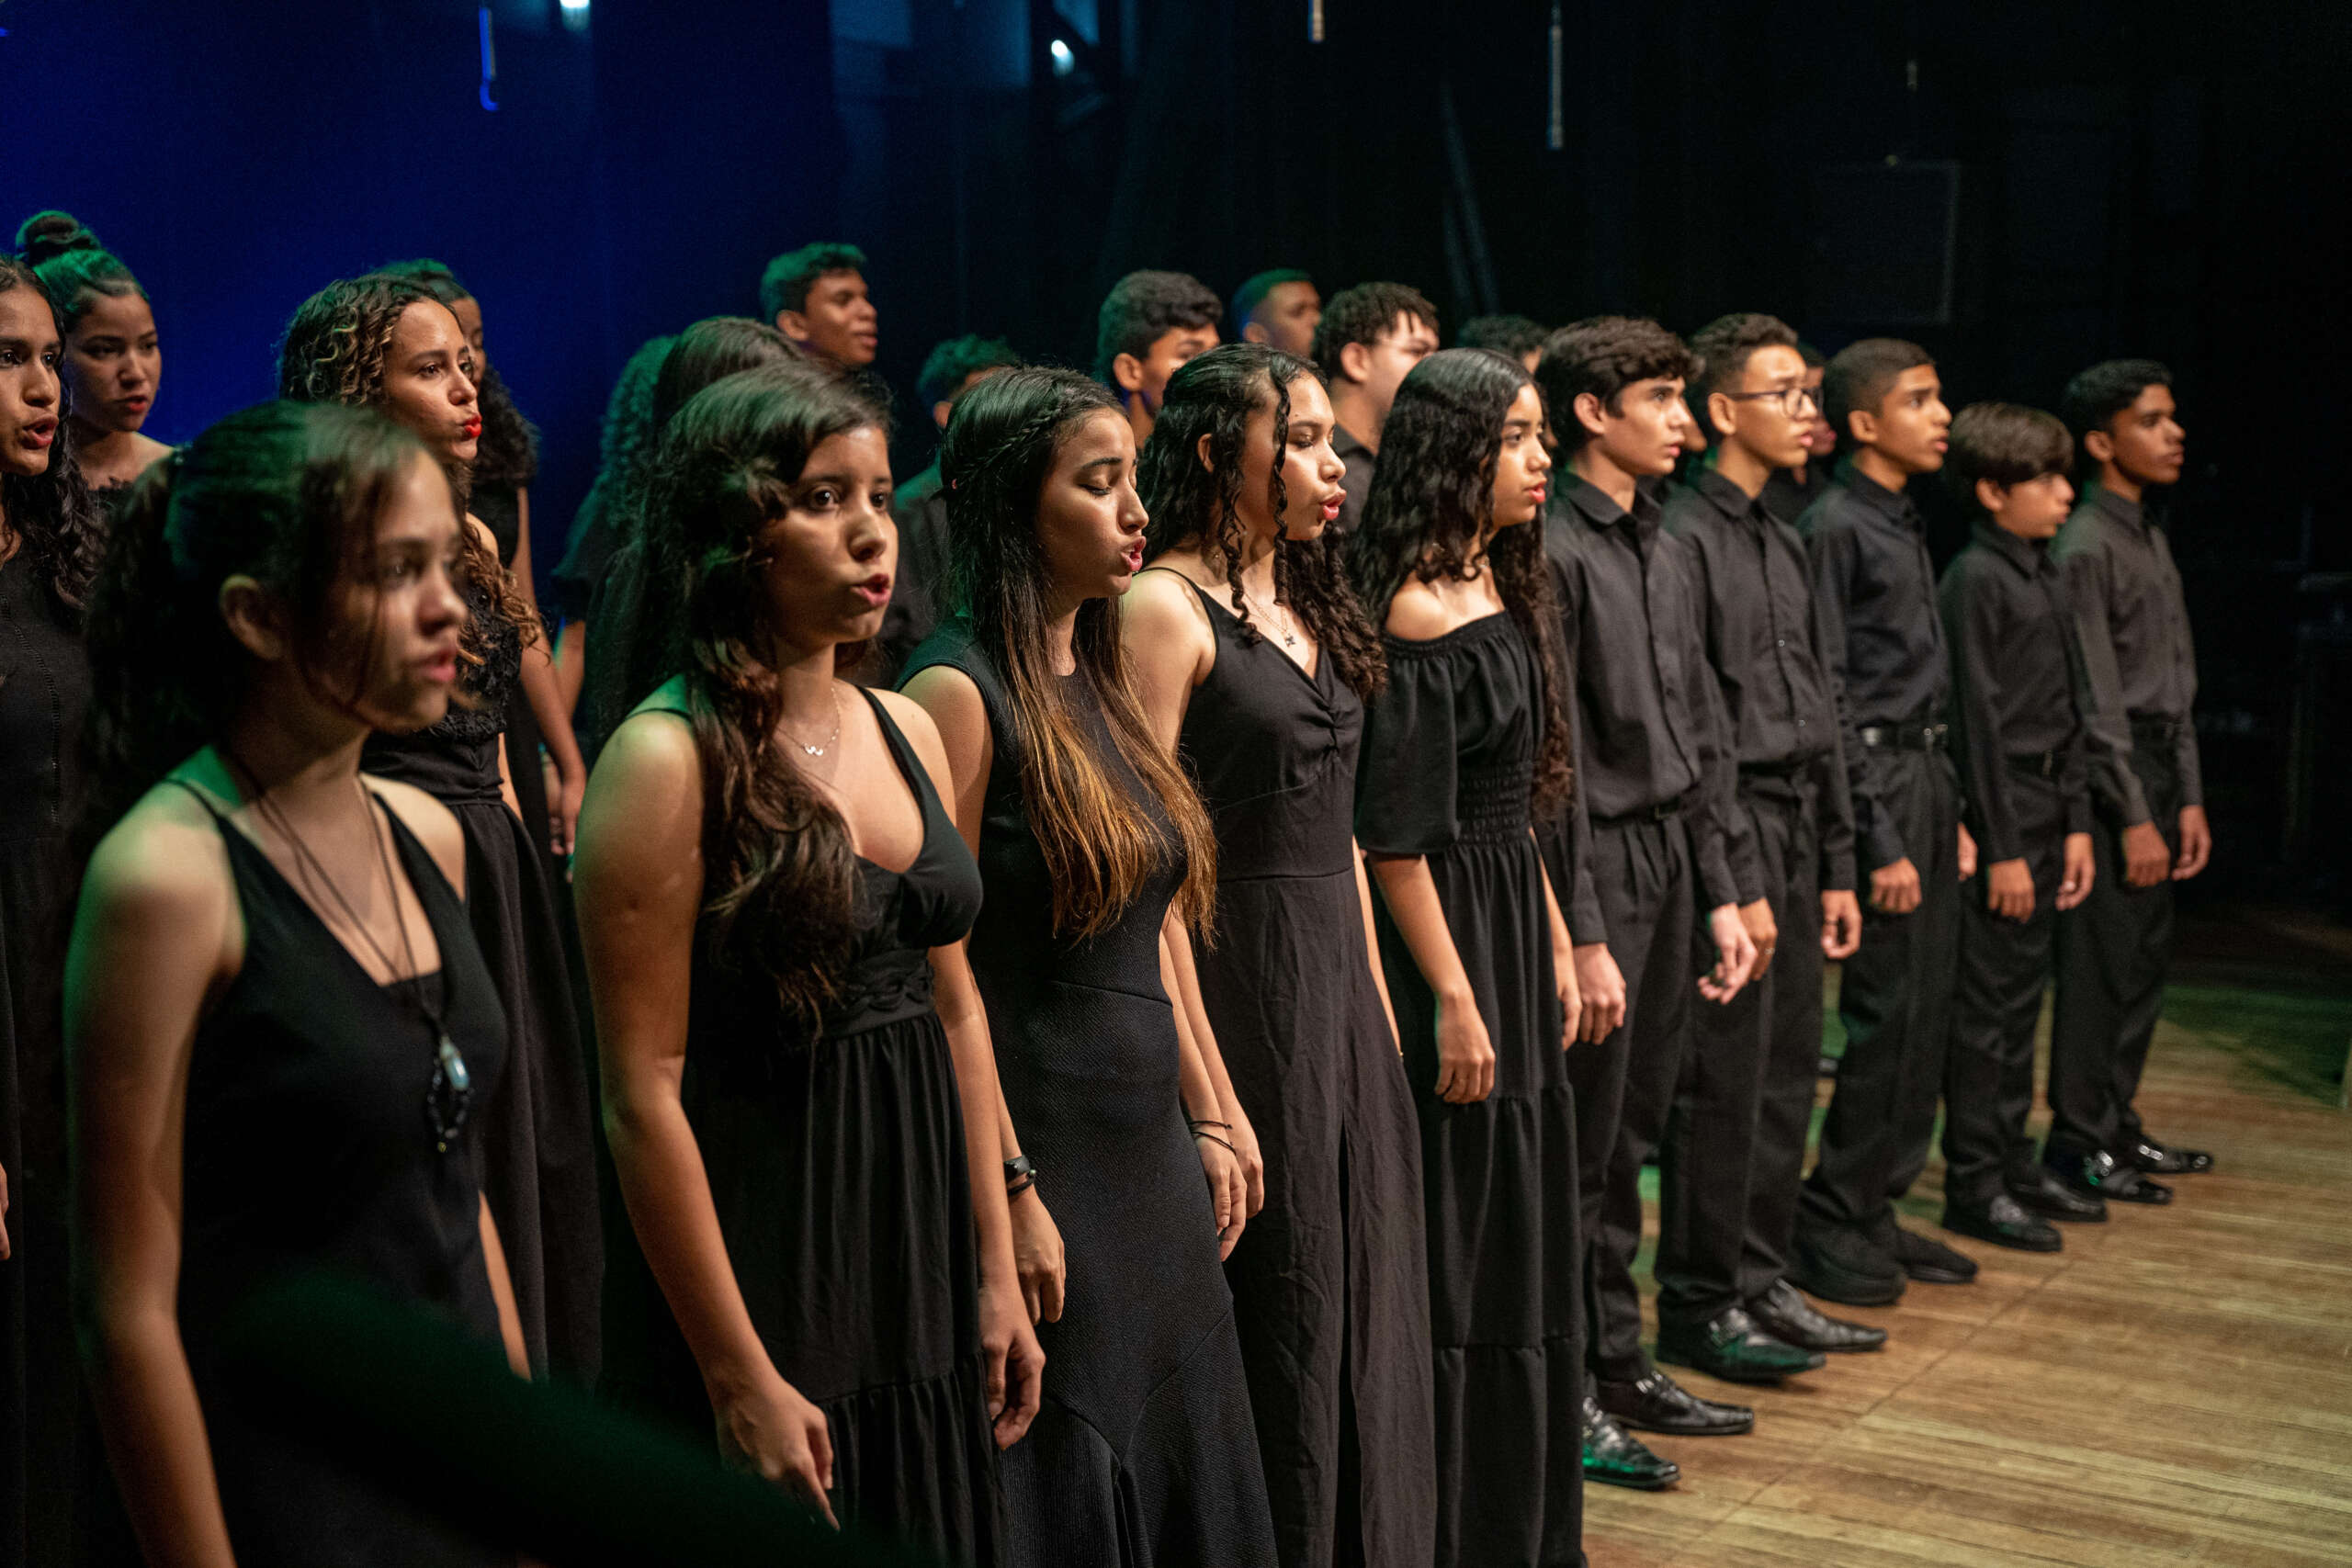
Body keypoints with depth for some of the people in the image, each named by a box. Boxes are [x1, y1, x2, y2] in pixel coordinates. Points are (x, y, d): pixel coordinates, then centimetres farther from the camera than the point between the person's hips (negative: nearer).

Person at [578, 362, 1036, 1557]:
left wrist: (996, 1275, 12)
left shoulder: (905, 730, 7)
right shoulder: (668, 761, -14)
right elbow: (642, 1096, -16)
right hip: (763, 1266, -6)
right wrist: (738, 1376, -16)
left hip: (921, 1274, 7)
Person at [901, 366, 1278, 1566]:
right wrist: (1009, 1189, -18)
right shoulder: (960, 691, -14)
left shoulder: (1103, 680, 11)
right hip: (1040, 1141, -8)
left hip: (1150, 1147, 8)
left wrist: (1208, 1121, 13)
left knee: (1181, 1470, 16)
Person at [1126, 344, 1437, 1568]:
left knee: (1363, 1279, 13)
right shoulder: (1167, 607, -12)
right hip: (1240, 972, -8)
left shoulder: (1306, 603, 14)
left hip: (1337, 970, 8)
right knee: (1279, 1296, 2)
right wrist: (1198, 1076, -19)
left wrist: (1375, 999, 14)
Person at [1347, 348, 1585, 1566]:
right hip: (1449, 934, -10)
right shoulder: (1417, 615, -17)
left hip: (1512, 927, 10)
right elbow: (1396, 834, -19)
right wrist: (1454, 997, -19)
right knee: (1459, 1246, 0)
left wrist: (1553, 943, 15)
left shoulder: (1501, 588, 11)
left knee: (1520, 1229, 16)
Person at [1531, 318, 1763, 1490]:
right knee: (1582, 1146, 0)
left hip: (1672, 865, 8)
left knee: (1636, 1131, 15)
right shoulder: (1555, 552, -13)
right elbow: (1550, 763, -16)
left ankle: (1621, 1363, 26)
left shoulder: (1666, 554, 14)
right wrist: (1583, 937, -17)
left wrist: (1720, 893, 13)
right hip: (1597, 869, -8)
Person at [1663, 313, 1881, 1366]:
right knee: (1725, 1082, -3)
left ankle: (1762, 1280, 24)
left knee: (1787, 1076, 13)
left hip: (1795, 833, 9)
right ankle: (1699, 1304, 8)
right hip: (1729, 833, -9)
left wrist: (1835, 866, 16)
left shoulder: (1784, 543, 16)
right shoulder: (1686, 539, -12)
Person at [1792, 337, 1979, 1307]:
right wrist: (1881, 840, -17)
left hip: (1926, 779, 9)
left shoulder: (1905, 525, 17)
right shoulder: (1835, 527, -11)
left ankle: (1876, 1209, 20)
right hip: (1877, 781, -9)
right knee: (1885, 1012, -7)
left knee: (1924, 1009, 11)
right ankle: (1827, 1221, 4)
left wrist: (1951, 817, 17)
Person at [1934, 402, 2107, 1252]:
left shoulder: (2047, 576, 13)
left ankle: (2012, 1159, 24)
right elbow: (1978, 720, -16)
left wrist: (2076, 823, 13)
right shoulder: (1975, 580, -13)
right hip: (1998, 814, -9)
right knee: (1985, 1004, -2)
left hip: (2045, 812, 9)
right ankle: (1973, 1183, 5)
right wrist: (2001, 847, -17)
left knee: (2021, 996, 15)